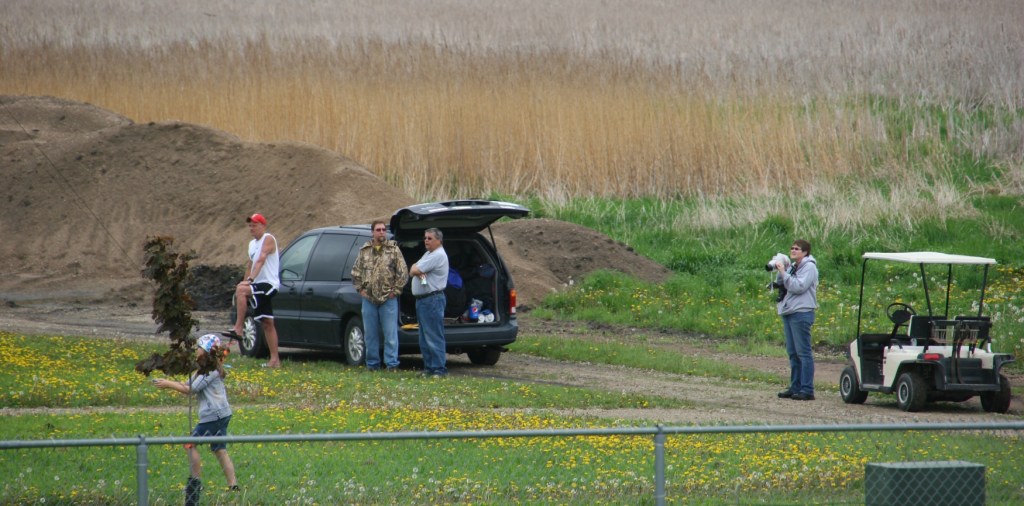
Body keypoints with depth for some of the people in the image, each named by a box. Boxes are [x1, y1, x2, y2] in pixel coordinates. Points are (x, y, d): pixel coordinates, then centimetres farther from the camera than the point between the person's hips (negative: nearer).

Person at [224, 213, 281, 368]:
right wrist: (246, 281, 19)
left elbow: (261, 260, -22)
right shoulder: (252, 244, 19)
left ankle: (238, 329, -34)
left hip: (269, 284, -10)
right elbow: (250, 265, 28)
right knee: (267, 323, 8)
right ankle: (275, 359, 8)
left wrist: (250, 279, -33)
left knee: (240, 290, -31)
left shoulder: (268, 239, -8)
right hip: (259, 286, 10)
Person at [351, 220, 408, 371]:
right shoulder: (364, 251, 10)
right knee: (370, 334, 8)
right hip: (369, 299, 3)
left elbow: (403, 273, -1)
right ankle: (372, 363, 15)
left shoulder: (394, 250, 1)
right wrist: (360, 289, 6)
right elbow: (356, 272, 16)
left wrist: (395, 290, -6)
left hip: (388, 298, -3)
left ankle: (391, 364, -3)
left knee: (390, 333, -5)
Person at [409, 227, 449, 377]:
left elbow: (414, 271, -15)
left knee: (434, 336, -11)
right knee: (424, 337, 13)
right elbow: (413, 271, 11)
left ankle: (439, 369, -12)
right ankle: (429, 367, 18)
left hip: (433, 299, -11)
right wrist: (418, 271, -9)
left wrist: (415, 269, 6)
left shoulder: (438, 256, -13)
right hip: (421, 300, 11)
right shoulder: (428, 254, 19)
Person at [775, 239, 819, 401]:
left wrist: (783, 272, -16)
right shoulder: (792, 267, 18)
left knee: (803, 352, -9)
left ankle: (807, 390, -10)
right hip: (789, 313, 9)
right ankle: (795, 387, 17)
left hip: (802, 313, -9)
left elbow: (798, 287, -19)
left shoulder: (809, 267, -7)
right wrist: (780, 271, 3)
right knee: (793, 353, 12)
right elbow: (782, 286, 17)